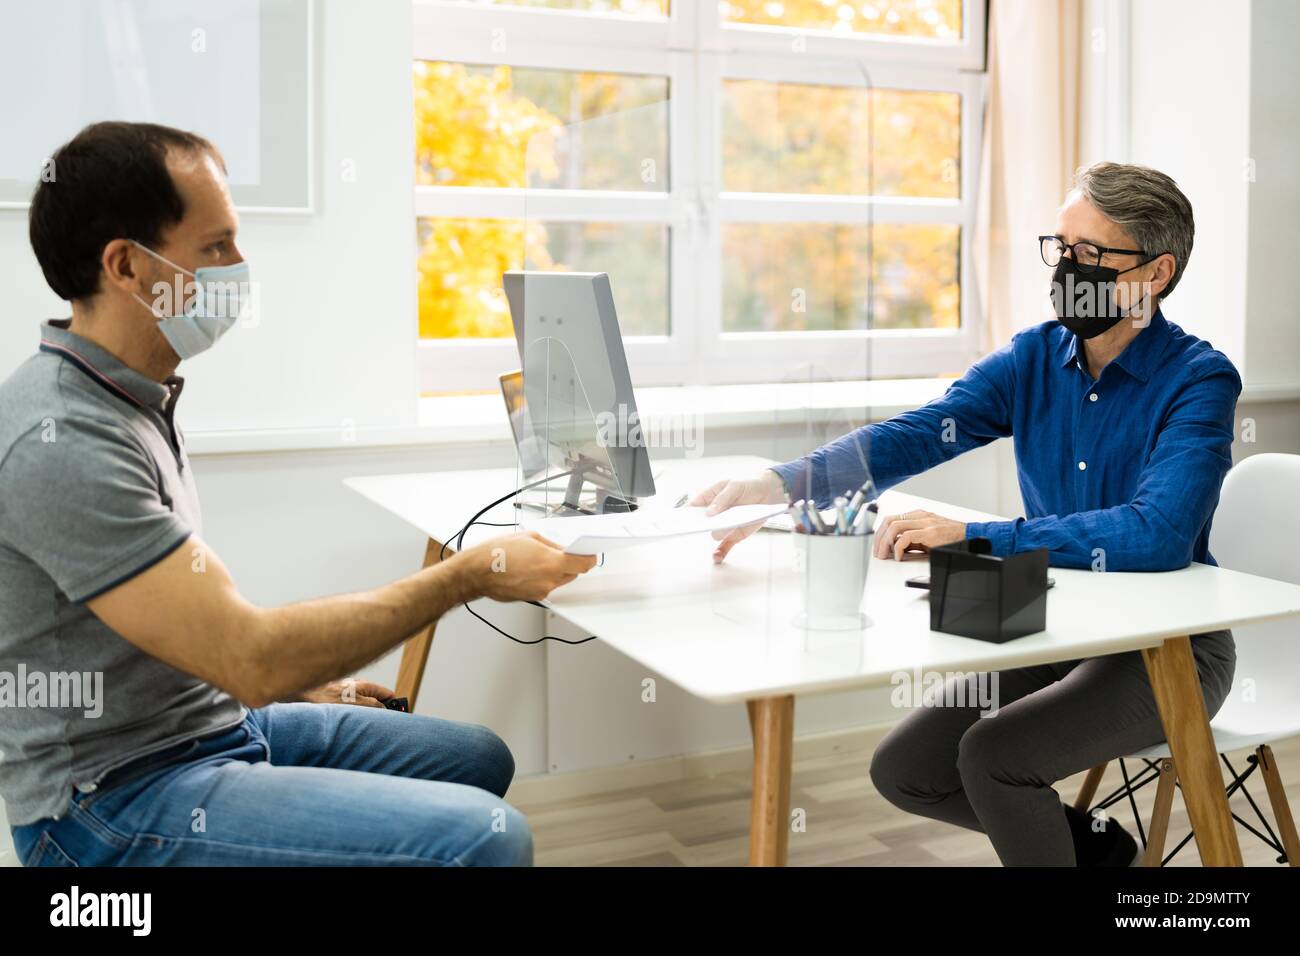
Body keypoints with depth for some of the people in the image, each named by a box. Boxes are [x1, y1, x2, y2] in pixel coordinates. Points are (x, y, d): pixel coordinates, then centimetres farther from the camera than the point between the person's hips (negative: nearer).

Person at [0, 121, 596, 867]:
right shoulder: (63, 442, -25)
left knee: (480, 759, 16)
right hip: (116, 800, -9)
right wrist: (471, 574, -21)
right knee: (484, 836, -23)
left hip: (215, 718, 10)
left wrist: (302, 683, 13)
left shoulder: (133, 397, 6)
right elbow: (251, 657, -27)